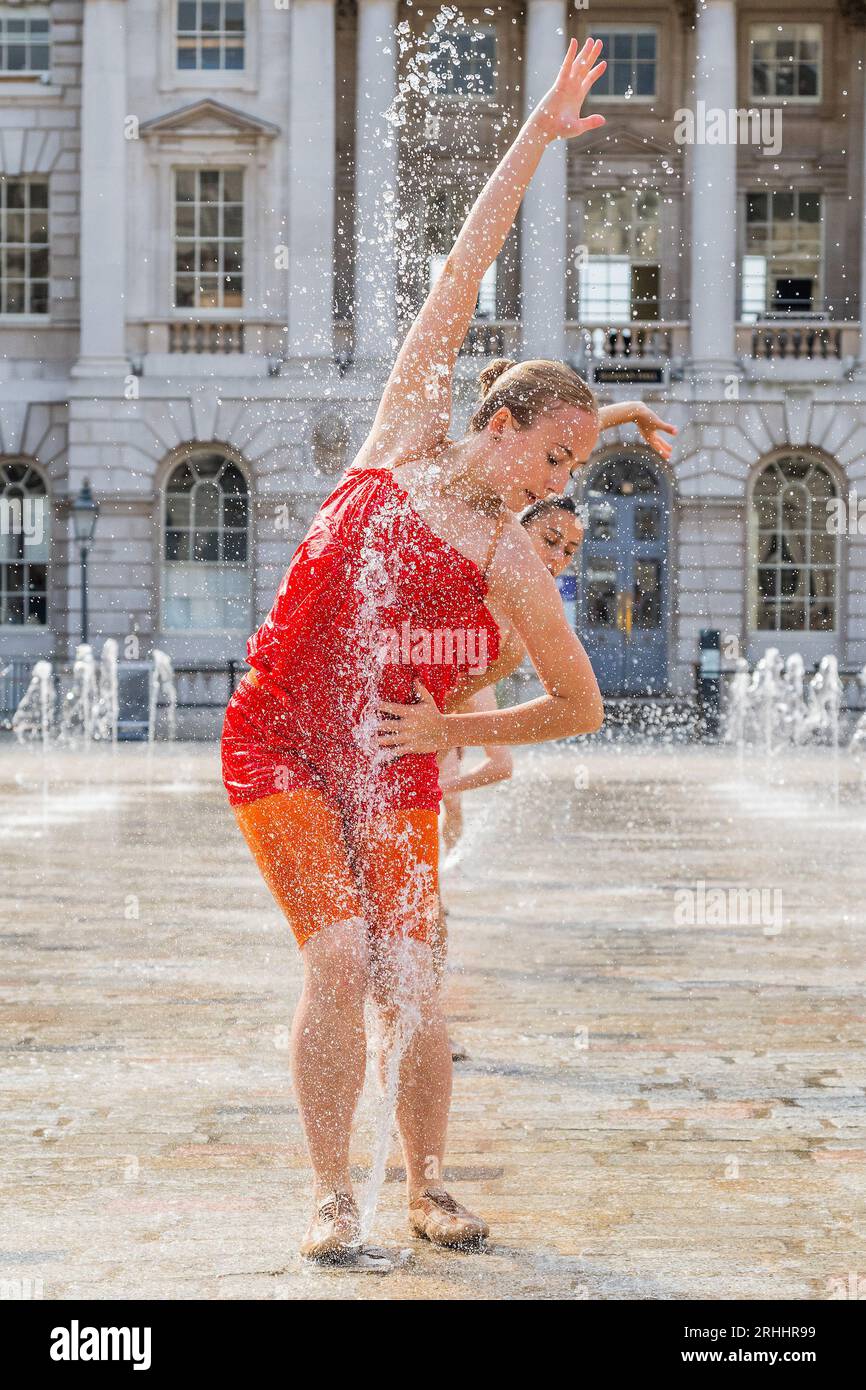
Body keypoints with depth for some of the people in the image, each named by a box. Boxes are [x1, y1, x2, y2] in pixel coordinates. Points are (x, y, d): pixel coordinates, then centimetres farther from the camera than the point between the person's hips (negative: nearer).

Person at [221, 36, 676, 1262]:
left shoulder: (513, 569, -6)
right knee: (338, 955, -13)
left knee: (410, 984, -4)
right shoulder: (406, 433, -4)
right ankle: (333, 1196, -2)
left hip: (397, 775, 1)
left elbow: (582, 707, 2)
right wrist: (536, 137, -7)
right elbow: (465, 273, -4)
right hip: (280, 747, -1)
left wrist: (453, 730, -8)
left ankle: (428, 1186, 18)